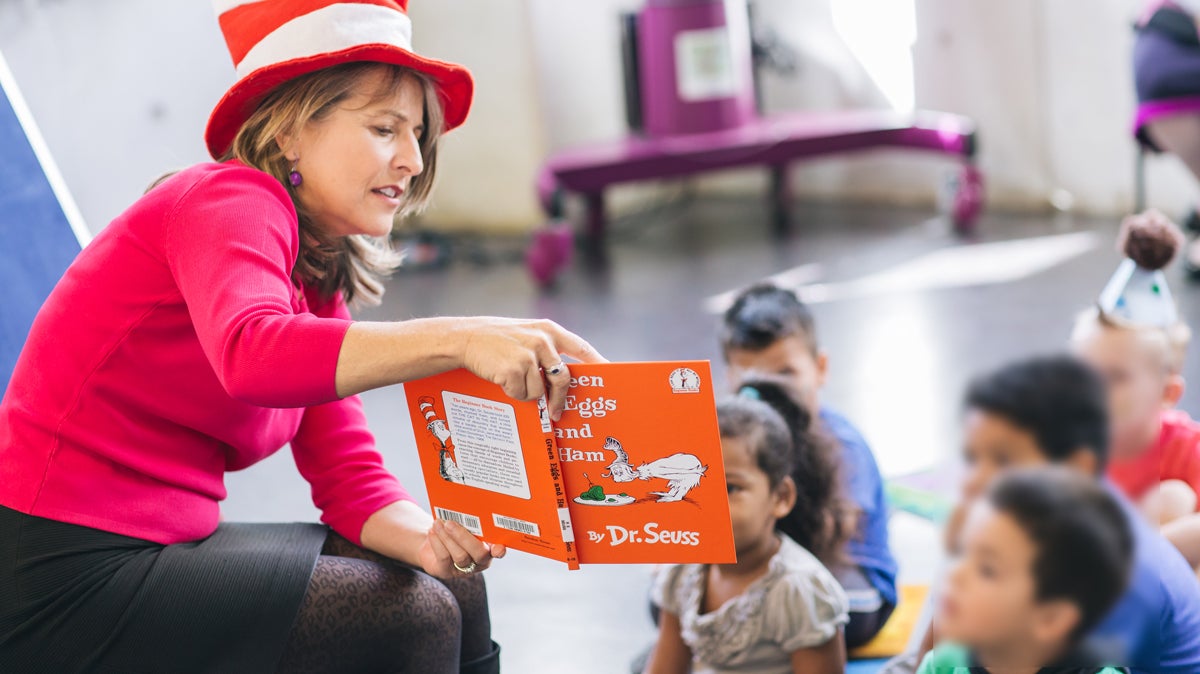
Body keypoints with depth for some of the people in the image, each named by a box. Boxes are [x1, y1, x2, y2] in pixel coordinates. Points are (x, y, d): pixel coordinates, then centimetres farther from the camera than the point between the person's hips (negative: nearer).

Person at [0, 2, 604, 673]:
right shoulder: (226, 198, -13)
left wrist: (426, 537, -13)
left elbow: (350, 477, 8)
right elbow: (253, 354, -36)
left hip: (160, 545, 9)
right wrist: (459, 340, -45)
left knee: (452, 590, 6)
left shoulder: (319, 277, 13)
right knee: (405, 619, -13)